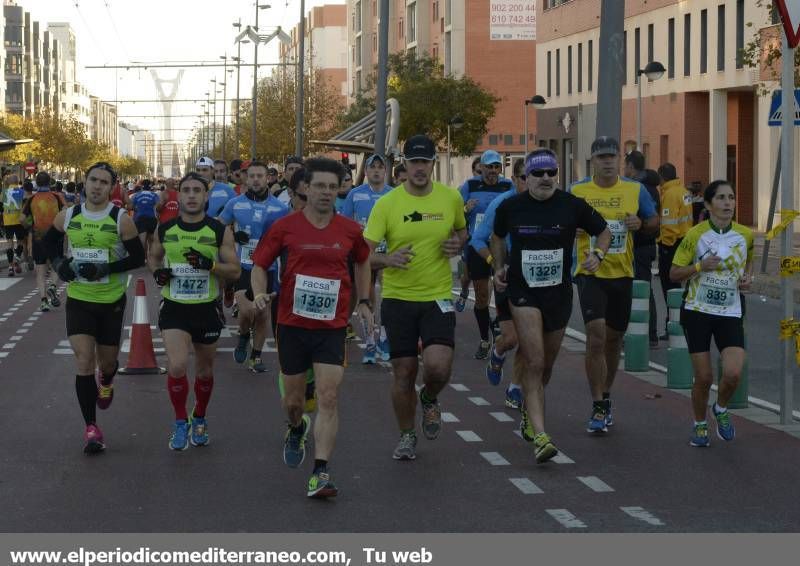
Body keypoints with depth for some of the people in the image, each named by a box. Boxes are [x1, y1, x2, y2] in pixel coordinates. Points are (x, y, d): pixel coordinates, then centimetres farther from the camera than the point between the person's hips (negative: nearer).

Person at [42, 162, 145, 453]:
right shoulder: (67, 216, -3)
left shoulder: (121, 220, -11)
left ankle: (106, 382, 53)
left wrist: (105, 268, -22)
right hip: (78, 299, 1)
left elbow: (138, 258, -9)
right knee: (84, 361, -9)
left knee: (107, 361, 13)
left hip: (112, 301, -1)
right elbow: (49, 241, 15)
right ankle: (91, 428, -4)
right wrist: (58, 263, -5)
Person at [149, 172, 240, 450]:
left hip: (207, 309, 0)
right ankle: (181, 422, 2)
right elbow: (153, 256, 17)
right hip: (174, 307, 0)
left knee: (204, 370, 15)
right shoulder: (165, 229, -1)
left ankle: (199, 420, 39)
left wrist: (210, 264, -24)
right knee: (177, 366, -18)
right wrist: (157, 271, -5)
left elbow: (235, 271, -5)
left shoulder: (219, 232, -6)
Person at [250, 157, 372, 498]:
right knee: (293, 399, 13)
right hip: (292, 325, 0)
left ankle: (321, 473, -13)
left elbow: (362, 262, 20)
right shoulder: (285, 227, -4)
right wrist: (259, 292, -15)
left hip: (332, 326, 0)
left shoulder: (349, 230, 1)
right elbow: (259, 264, 4)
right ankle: (296, 429, 50)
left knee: (328, 399, -12)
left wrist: (363, 301, 15)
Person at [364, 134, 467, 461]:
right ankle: (407, 436, 28)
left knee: (438, 365, -18)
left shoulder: (451, 198, 0)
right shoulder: (387, 204, -6)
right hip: (398, 298, 0)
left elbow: (461, 230, 20)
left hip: (438, 297, 0)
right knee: (403, 373, 5)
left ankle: (430, 398, 18)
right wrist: (388, 259, -28)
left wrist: (458, 243, -3)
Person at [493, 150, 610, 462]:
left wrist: (597, 255, -11)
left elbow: (603, 231, 7)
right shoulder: (510, 207, -4)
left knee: (546, 365, 16)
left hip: (559, 292, 2)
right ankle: (540, 436, -19)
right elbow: (497, 237, 17)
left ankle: (529, 413, 45)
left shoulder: (572, 205, -6)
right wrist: (500, 268, 6)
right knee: (534, 363, -15)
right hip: (523, 290, -2)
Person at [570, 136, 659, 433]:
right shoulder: (577, 191, -2)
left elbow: (654, 222, 11)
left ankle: (605, 397, 33)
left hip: (622, 274, 3)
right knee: (596, 334, -17)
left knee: (613, 339, 14)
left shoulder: (635, 190, 2)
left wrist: (641, 223, -11)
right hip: (590, 273, -3)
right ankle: (598, 408, -11)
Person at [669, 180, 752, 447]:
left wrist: (747, 277, 1)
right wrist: (700, 267, -18)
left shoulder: (745, 235, 2)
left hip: (731, 313, 2)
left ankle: (721, 409, 18)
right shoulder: (695, 235, -7)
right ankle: (699, 425, 25)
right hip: (697, 312, -2)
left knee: (733, 374, -14)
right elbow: (674, 274, -2)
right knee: (703, 377, 0)